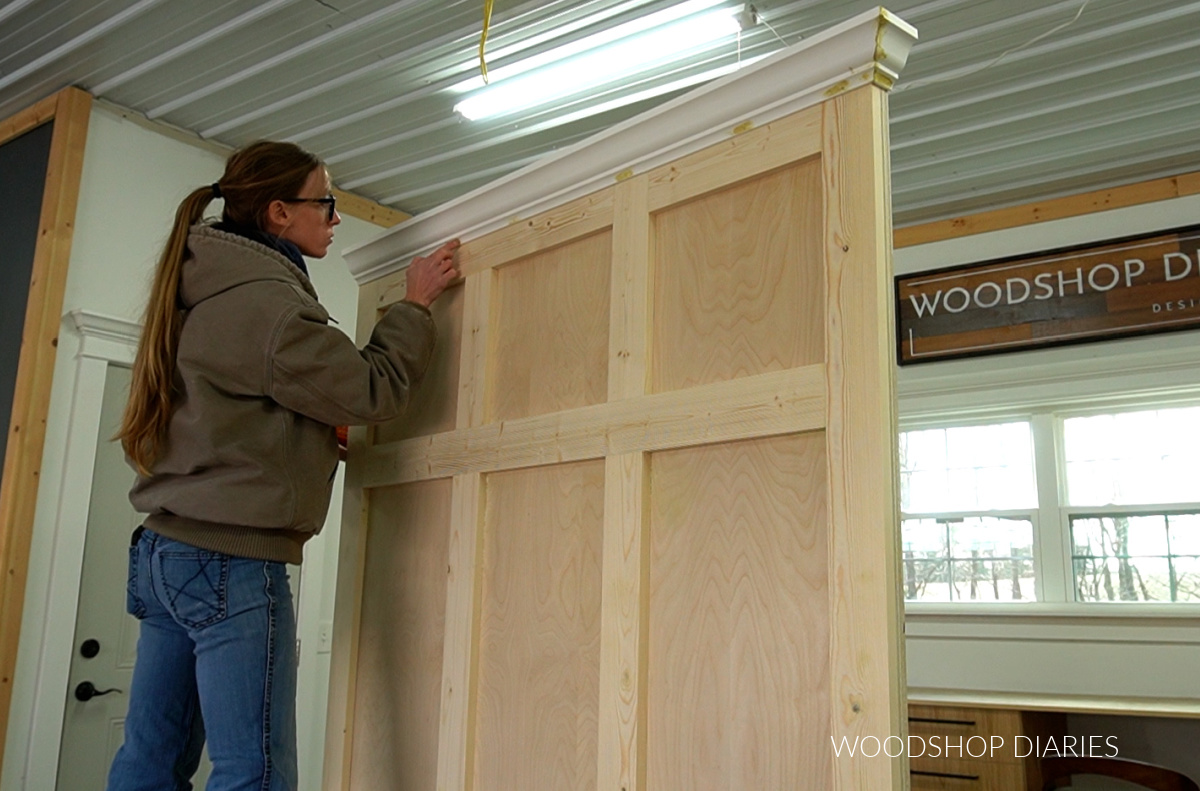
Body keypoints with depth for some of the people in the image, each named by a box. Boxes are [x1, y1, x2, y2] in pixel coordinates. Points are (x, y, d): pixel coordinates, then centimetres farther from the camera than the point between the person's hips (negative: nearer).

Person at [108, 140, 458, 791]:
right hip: (234, 563, -10)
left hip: (165, 547, 10)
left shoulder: (208, 291, 15)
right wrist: (415, 304, 0)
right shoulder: (265, 302, -15)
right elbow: (374, 391, -11)